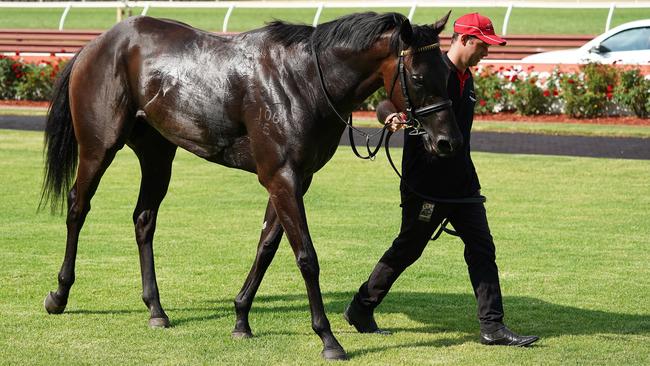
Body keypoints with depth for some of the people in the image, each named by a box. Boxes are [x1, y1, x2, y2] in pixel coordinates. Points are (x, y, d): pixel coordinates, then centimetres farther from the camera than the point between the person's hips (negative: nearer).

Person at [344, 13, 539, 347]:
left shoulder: (466, 78, 14)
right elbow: (386, 106, -21)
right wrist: (393, 116, -45)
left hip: (462, 183, 8)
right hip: (425, 183, -8)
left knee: (482, 249, 1)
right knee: (407, 249, 3)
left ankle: (492, 327, 2)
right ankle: (361, 309, 20)